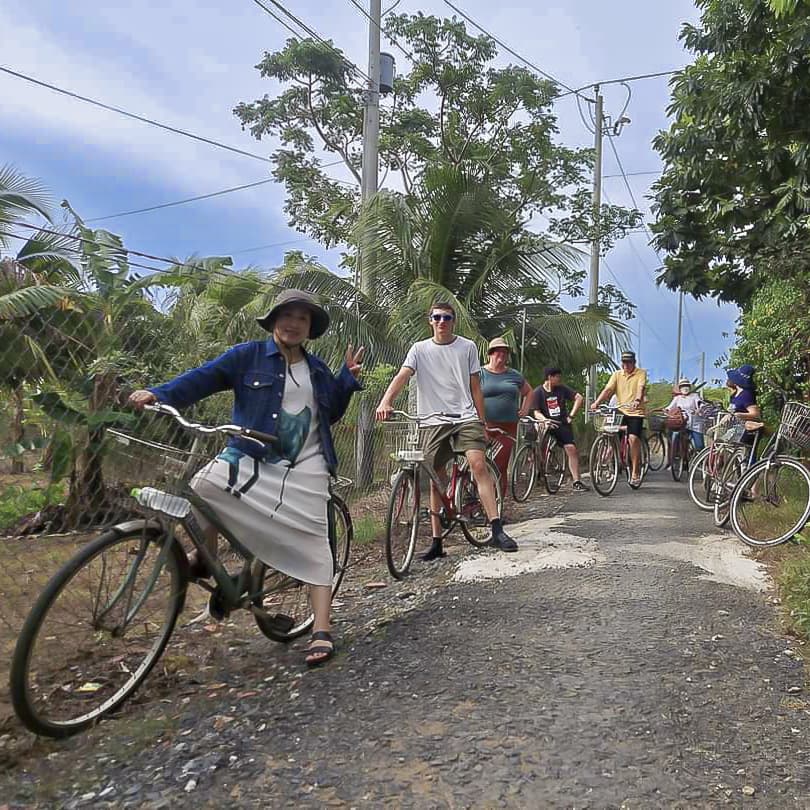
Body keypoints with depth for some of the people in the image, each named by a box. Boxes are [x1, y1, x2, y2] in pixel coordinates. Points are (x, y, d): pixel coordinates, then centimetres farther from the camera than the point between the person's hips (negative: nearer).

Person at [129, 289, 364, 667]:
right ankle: (205, 558, 2)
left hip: (304, 468, 2)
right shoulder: (249, 355, 2)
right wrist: (158, 394, -22)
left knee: (313, 543, -8)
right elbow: (204, 376, -8)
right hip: (250, 458, -1)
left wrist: (348, 378, 8)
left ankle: (321, 633, -2)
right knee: (203, 486, -28)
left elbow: (331, 413, 21)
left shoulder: (317, 370, 15)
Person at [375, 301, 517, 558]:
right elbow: (402, 376, -10)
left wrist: (483, 423, 8)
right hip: (434, 422, 1)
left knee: (478, 464, -21)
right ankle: (436, 542, 15)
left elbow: (475, 388, 10)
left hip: (466, 418, -1)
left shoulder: (467, 347, 7)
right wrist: (385, 402, -28)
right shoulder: (420, 349, 6)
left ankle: (497, 531, -18)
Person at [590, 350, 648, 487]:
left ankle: (635, 472, -11)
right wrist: (596, 402, -18)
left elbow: (641, 388, -18)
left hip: (636, 412, -4)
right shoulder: (617, 374, 9)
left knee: (633, 438, -20)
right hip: (620, 412, 4)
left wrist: (637, 400, -39)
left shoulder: (641, 373, -1)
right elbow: (608, 390, -2)